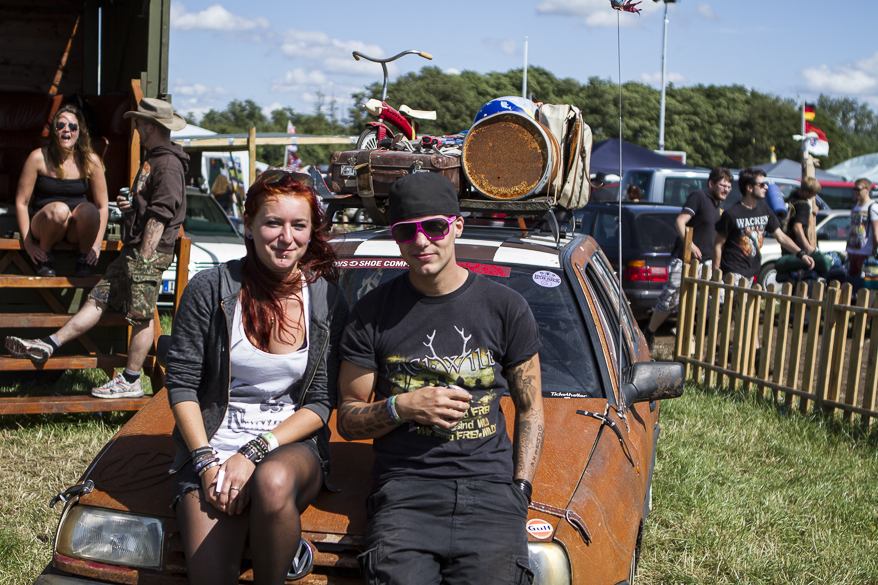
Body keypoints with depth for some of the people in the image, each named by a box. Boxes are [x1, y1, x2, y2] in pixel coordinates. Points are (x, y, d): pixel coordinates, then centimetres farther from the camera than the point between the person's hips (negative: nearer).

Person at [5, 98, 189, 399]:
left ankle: (130, 381, 5)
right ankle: (48, 346, 8)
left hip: (150, 252, -10)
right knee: (98, 298, 8)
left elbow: (160, 215, -20)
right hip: (133, 250, 10)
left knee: (141, 316, -3)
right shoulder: (153, 159, 20)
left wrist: (145, 258, -22)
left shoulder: (168, 164, -14)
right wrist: (132, 206, 11)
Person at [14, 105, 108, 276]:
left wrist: (96, 245, -8)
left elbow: (102, 206, 0)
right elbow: (21, 202, -4)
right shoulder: (38, 158, -6)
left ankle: (83, 258, -7)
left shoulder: (91, 161, -3)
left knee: (88, 210, -33)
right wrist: (28, 244, -9)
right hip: (43, 226, -1)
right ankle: (45, 256, -7)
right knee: (59, 209, -36)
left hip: (77, 230, 1)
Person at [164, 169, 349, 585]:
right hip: (213, 443, -1)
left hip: (293, 445, 1)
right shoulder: (210, 289, -3)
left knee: (273, 482, -35)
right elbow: (181, 383, -1)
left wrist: (254, 453, -14)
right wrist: (207, 461, -12)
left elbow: (320, 403, -1)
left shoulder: (327, 300, 0)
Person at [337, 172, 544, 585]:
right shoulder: (373, 313, 9)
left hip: (489, 481, 1)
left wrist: (520, 488, 3)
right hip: (404, 483, -1)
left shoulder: (506, 308, 10)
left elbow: (530, 408, 15)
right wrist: (401, 407, -8)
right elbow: (347, 420, 12)